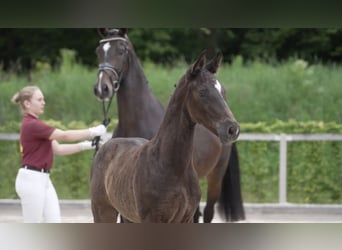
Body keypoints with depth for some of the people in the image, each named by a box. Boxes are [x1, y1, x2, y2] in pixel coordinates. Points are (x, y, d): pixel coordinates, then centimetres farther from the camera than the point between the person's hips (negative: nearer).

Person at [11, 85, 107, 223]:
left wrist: (85, 145, 4)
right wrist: (93, 132, -13)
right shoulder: (31, 125, -16)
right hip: (31, 180, -10)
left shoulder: (36, 124, 15)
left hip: (44, 179, 10)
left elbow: (58, 149, 14)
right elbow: (64, 136, -19)